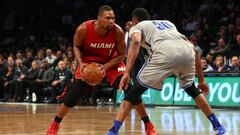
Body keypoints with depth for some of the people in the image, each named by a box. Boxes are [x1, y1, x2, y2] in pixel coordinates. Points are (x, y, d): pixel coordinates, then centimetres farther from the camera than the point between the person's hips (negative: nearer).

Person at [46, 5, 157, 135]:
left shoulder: (118, 32, -28)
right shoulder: (83, 29, -29)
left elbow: (121, 55, -14)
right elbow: (76, 47, -8)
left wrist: (105, 67, -27)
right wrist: (81, 64, -25)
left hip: (111, 61, 0)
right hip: (89, 61, 0)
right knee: (74, 94, -7)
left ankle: (148, 124, -5)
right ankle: (55, 124, 13)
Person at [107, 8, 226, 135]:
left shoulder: (137, 27, 28)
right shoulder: (167, 23, 43)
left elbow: (136, 41, 0)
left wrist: (127, 73, -8)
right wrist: (201, 80, 41)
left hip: (165, 51, -5)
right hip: (187, 50, 5)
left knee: (135, 92, 8)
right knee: (192, 89, 32)